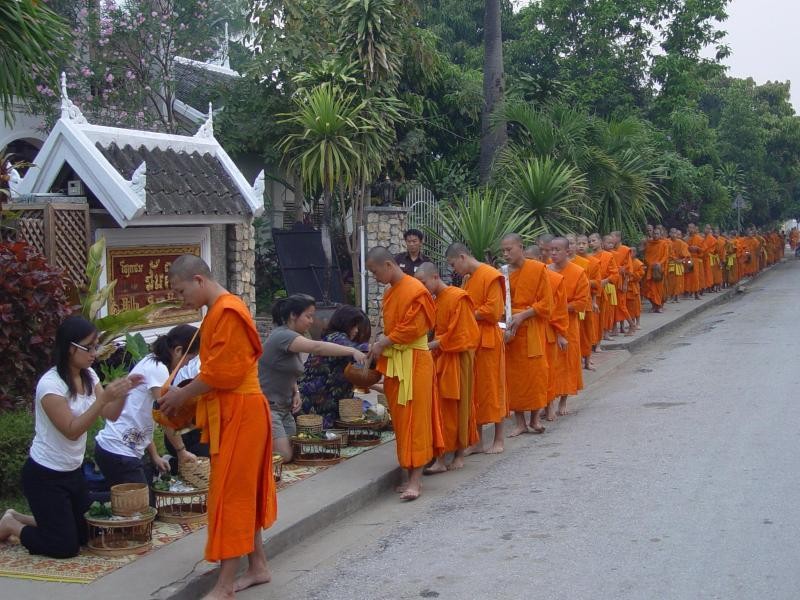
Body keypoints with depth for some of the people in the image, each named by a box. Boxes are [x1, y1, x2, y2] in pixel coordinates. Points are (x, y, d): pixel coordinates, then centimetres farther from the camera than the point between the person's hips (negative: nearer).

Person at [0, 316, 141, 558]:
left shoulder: (88, 375, 0)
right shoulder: (50, 384, -23)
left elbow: (111, 415, 0)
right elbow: (72, 431, -27)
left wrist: (122, 392, -19)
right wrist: (104, 398, -34)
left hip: (72, 472, 8)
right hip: (44, 475, -8)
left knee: (86, 534, 13)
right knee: (65, 546, -7)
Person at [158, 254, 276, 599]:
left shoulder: (228, 312, -18)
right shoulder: (217, 311, 13)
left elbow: (221, 372, -22)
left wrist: (182, 394, -11)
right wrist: (185, 396, 5)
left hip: (239, 414, -10)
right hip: (229, 413, 10)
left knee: (231, 493, -7)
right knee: (241, 492, 15)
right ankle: (258, 566, 25)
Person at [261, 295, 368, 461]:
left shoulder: (293, 338, 12)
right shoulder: (282, 335, -18)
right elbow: (317, 347, -33)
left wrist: (296, 393, 1)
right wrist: (352, 351, -37)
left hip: (284, 408, 10)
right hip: (266, 406, -10)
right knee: (284, 456, -16)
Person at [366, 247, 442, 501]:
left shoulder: (414, 290, -13)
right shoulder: (390, 292, 14)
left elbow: (413, 328, -18)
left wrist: (384, 343, -11)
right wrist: (382, 343, 5)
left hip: (413, 363, -9)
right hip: (394, 362, 9)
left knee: (414, 419, -7)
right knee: (400, 420, 9)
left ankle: (415, 479, -6)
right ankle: (412, 475, 15)